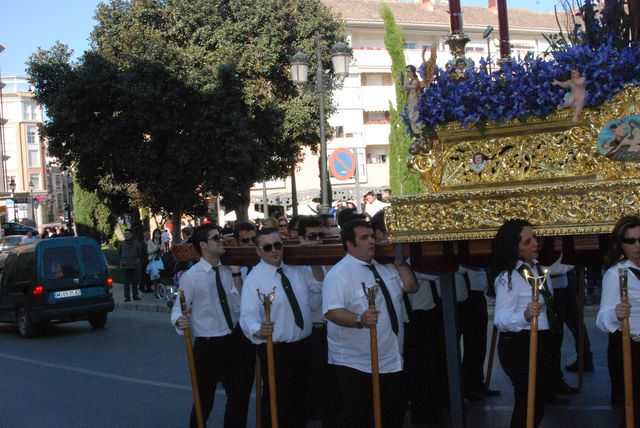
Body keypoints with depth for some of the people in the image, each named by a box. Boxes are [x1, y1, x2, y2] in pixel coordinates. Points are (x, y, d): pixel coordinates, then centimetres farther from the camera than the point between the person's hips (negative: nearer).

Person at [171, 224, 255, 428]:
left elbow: (239, 306, 0)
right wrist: (180, 321, -35)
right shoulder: (191, 276, -11)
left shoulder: (228, 272, 5)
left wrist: (236, 275, -7)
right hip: (208, 346, -5)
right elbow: (178, 310, -13)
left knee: (240, 395, 16)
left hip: (235, 341, 5)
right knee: (204, 400, 7)